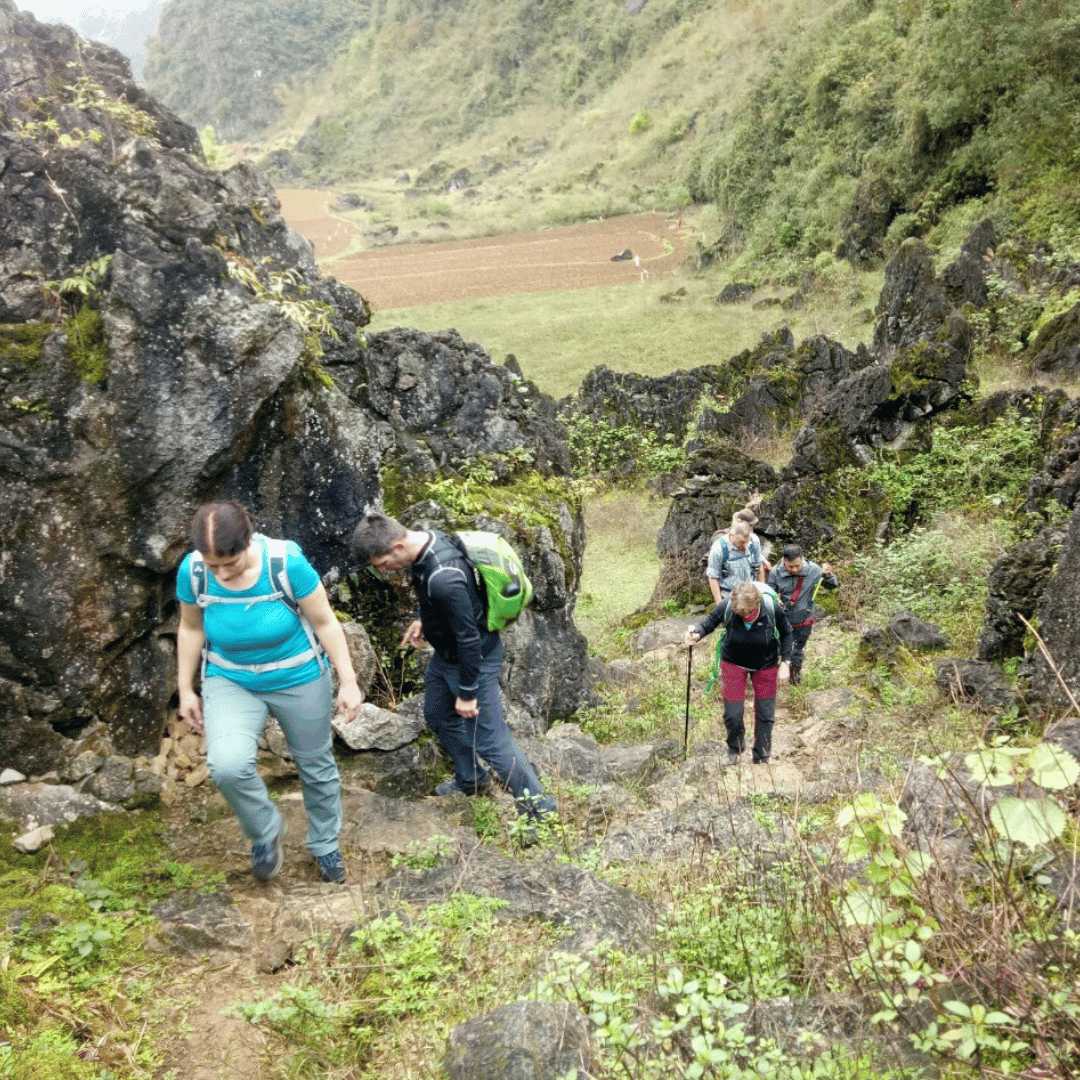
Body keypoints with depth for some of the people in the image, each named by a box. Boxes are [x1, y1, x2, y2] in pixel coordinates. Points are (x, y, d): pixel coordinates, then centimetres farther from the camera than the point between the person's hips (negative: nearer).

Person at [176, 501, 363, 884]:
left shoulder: (287, 563, -27)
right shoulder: (192, 572, -19)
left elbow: (326, 623, -15)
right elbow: (191, 629, -1)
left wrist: (348, 681, -14)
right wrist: (186, 690, 6)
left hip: (298, 679, -1)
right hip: (231, 681, 1)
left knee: (316, 766, 15)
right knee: (228, 766, -24)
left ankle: (325, 844, 43)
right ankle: (266, 831, 8)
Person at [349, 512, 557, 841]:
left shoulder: (443, 578, -38)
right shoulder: (425, 539, -9)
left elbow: (469, 637, -30)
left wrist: (467, 692, -20)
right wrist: (423, 621, 11)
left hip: (474, 658, -10)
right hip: (445, 652, 10)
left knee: (489, 740, -1)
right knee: (438, 716, 25)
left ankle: (537, 805, 17)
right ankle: (471, 779, 47)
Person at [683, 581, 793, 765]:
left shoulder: (772, 609, -27)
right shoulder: (726, 607, -29)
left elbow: (786, 633, -8)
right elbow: (710, 622, -11)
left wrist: (785, 663, -11)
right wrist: (697, 634, -33)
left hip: (766, 665, 0)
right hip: (733, 664, 0)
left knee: (765, 714, 10)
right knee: (732, 714, 3)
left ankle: (761, 757, 35)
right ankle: (735, 748, 37)